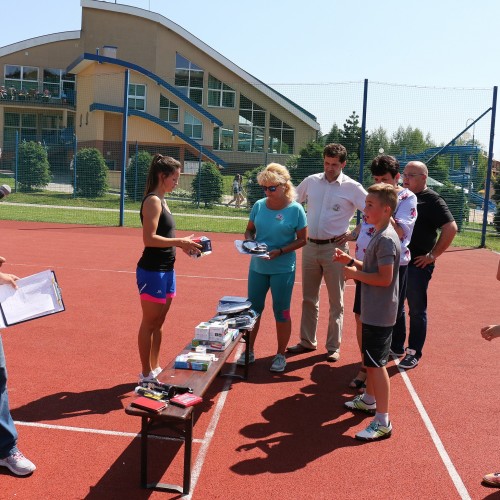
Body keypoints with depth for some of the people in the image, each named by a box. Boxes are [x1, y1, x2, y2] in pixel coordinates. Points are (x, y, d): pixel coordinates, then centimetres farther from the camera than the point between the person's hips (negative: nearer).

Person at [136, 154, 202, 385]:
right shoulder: (153, 201, -15)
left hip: (166, 270, 9)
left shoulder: (161, 201, 14)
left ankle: (155, 368, 27)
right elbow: (149, 239, -23)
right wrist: (180, 242, -20)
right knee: (150, 323, 1)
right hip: (152, 271, -9)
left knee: (159, 322, 16)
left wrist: (182, 244, 4)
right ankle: (146, 374, 12)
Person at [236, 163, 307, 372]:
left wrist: (280, 251, -19)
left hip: (283, 269, -4)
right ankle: (249, 351, 27)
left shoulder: (295, 209, -10)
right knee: (253, 309, 12)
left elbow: (302, 239, -7)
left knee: (281, 312, 7)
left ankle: (281, 355, 22)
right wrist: (249, 241, -12)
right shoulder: (259, 205, 0)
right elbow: (249, 229, 11)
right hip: (257, 267, 4)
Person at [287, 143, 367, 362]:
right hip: (310, 246, 4)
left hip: (335, 248, -4)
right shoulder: (311, 181, 5)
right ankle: (307, 341, 26)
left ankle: (334, 347, 15)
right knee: (309, 298, 13)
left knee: (336, 301, 5)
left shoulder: (352, 188, -7)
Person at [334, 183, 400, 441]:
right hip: (373, 311, 10)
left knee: (376, 364, -5)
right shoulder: (379, 235, 11)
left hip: (379, 314, -10)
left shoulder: (386, 239, -21)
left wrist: (355, 274, -16)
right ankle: (369, 399, 41)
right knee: (370, 360, 23)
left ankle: (382, 422, 2)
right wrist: (350, 261, 6)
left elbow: (385, 278, -26)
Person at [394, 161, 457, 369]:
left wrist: (433, 255, -16)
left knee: (417, 310, 4)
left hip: (418, 265, -7)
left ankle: (414, 353, 16)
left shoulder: (431, 200, -10)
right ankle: (396, 346, 30)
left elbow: (451, 228, -17)